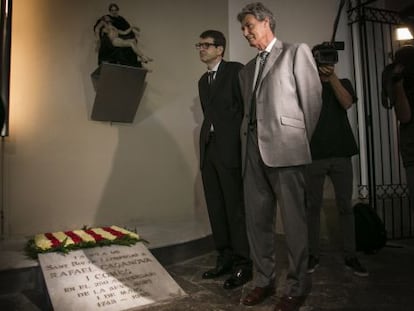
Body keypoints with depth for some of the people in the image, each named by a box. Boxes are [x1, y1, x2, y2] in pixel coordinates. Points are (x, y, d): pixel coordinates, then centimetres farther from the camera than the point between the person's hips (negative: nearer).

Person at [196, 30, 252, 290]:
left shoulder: (236, 70, -1)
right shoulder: (203, 80, 21)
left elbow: (247, 107, -7)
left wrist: (245, 146, -11)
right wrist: (206, 144, 11)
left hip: (230, 149, -7)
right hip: (209, 149, 8)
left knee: (235, 208, -3)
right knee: (216, 208, 10)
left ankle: (243, 265, 9)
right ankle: (225, 258, 23)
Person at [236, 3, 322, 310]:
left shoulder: (296, 52, 6)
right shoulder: (247, 69, 23)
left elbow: (312, 99, 1)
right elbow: (249, 109, 18)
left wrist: (302, 141, 1)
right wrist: (248, 142, 6)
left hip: (284, 147, -6)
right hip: (253, 149, 6)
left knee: (294, 221, -1)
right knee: (257, 220, 9)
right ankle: (264, 280, 22)